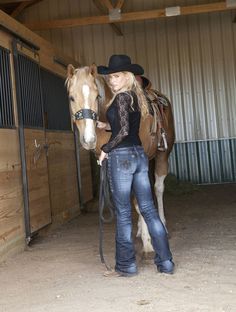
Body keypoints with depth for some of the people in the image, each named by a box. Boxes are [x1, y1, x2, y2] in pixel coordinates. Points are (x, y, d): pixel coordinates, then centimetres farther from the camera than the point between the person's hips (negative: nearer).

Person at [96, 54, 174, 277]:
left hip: (121, 156, -8)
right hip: (139, 154, 8)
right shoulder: (135, 97, 14)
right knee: (148, 209, 9)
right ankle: (165, 262, 11)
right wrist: (107, 126, 22)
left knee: (123, 212, 2)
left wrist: (105, 149, -8)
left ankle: (126, 265, 12)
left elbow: (123, 130, -19)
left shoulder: (121, 98, -11)